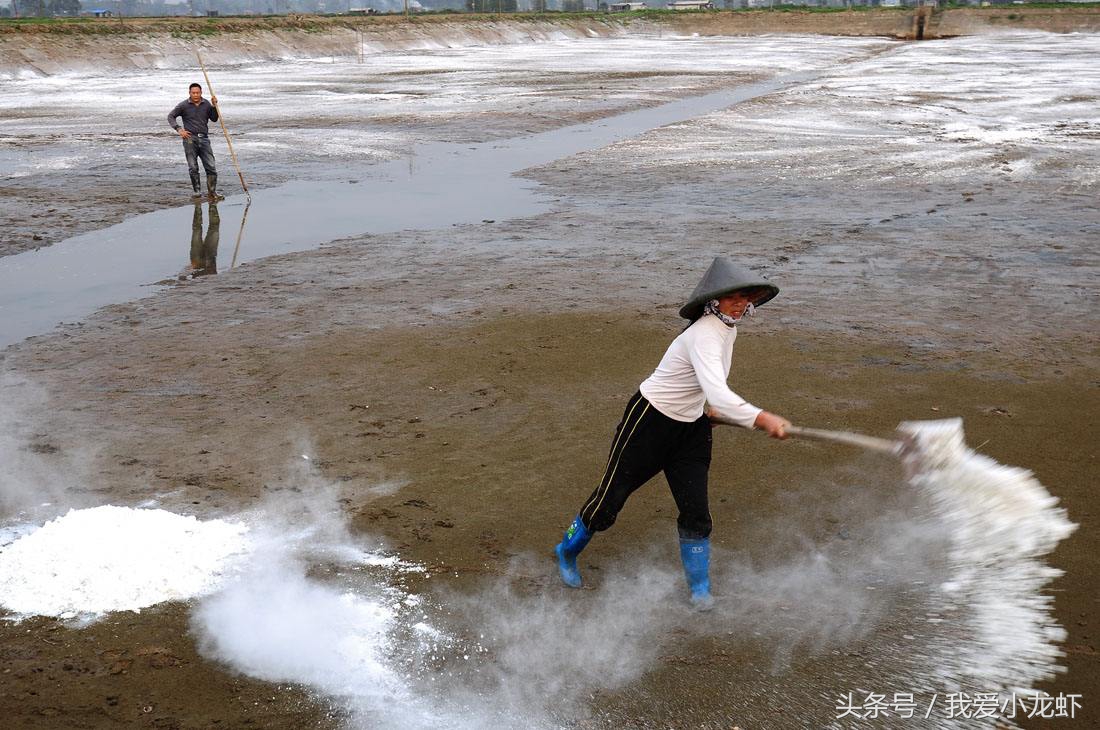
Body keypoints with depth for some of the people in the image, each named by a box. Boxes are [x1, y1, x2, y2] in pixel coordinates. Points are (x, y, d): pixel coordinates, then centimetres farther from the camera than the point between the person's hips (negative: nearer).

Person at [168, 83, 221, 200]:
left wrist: (214, 106, -1)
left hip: (204, 139, 2)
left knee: (211, 167, -3)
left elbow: (214, 119, 13)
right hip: (190, 139, -2)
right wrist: (179, 129, -6)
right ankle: (197, 190, 11)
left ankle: (212, 191, 6)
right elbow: (171, 116, 7)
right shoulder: (183, 105, 0)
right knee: (193, 167, -1)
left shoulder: (206, 104, 8)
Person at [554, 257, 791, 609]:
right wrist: (762, 418, -56)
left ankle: (700, 589, 16)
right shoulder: (704, 335, -30)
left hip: (691, 427, 8)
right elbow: (718, 394, -46)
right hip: (650, 419, -7)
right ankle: (567, 552, 32)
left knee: (696, 509, 0)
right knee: (610, 497, 7)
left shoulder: (728, 326, 0)